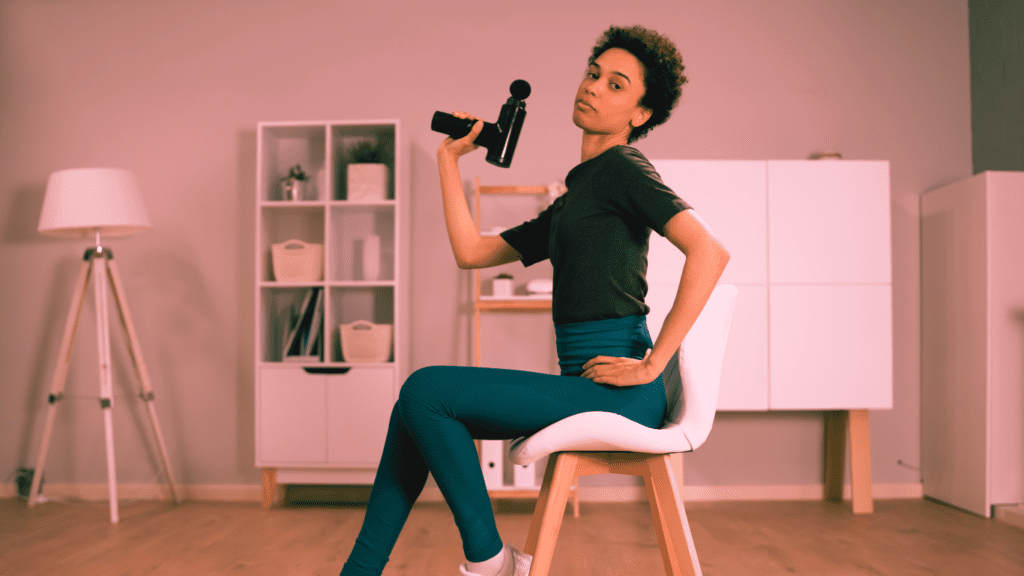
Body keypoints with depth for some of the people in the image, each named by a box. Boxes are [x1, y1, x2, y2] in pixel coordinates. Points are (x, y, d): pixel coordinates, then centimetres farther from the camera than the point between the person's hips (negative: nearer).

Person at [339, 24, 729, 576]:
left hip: (618, 392, -9)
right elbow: (471, 251, 16)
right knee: (418, 406, 7)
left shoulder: (621, 167, -6)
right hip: (582, 385, 9)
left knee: (425, 389, -13)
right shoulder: (571, 199, 21)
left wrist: (653, 363, -19)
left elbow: (709, 253, -20)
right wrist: (449, 158, 21)